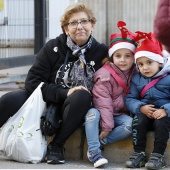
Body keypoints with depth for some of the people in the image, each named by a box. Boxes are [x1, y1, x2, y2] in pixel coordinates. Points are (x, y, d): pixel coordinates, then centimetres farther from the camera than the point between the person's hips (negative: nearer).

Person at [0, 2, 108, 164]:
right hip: (45, 101, 0)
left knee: (82, 97, -35)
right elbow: (31, 81, -9)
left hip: (73, 109, 0)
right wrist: (64, 93, -23)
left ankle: (56, 145, -21)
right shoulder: (53, 47, -4)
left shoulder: (101, 52, -3)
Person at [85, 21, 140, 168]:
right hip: (102, 113, -3)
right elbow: (103, 101, -16)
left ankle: (100, 142, -23)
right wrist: (107, 125, -23)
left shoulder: (134, 74, 4)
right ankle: (94, 151, -34)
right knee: (92, 113, -35)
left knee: (131, 124, -26)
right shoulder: (105, 74, -10)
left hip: (120, 115, 3)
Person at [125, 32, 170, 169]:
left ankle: (158, 155, -23)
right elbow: (130, 99, 1)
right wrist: (140, 107, -18)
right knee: (138, 120, -28)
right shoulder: (136, 79, 7)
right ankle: (139, 153, -18)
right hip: (145, 113, 3)